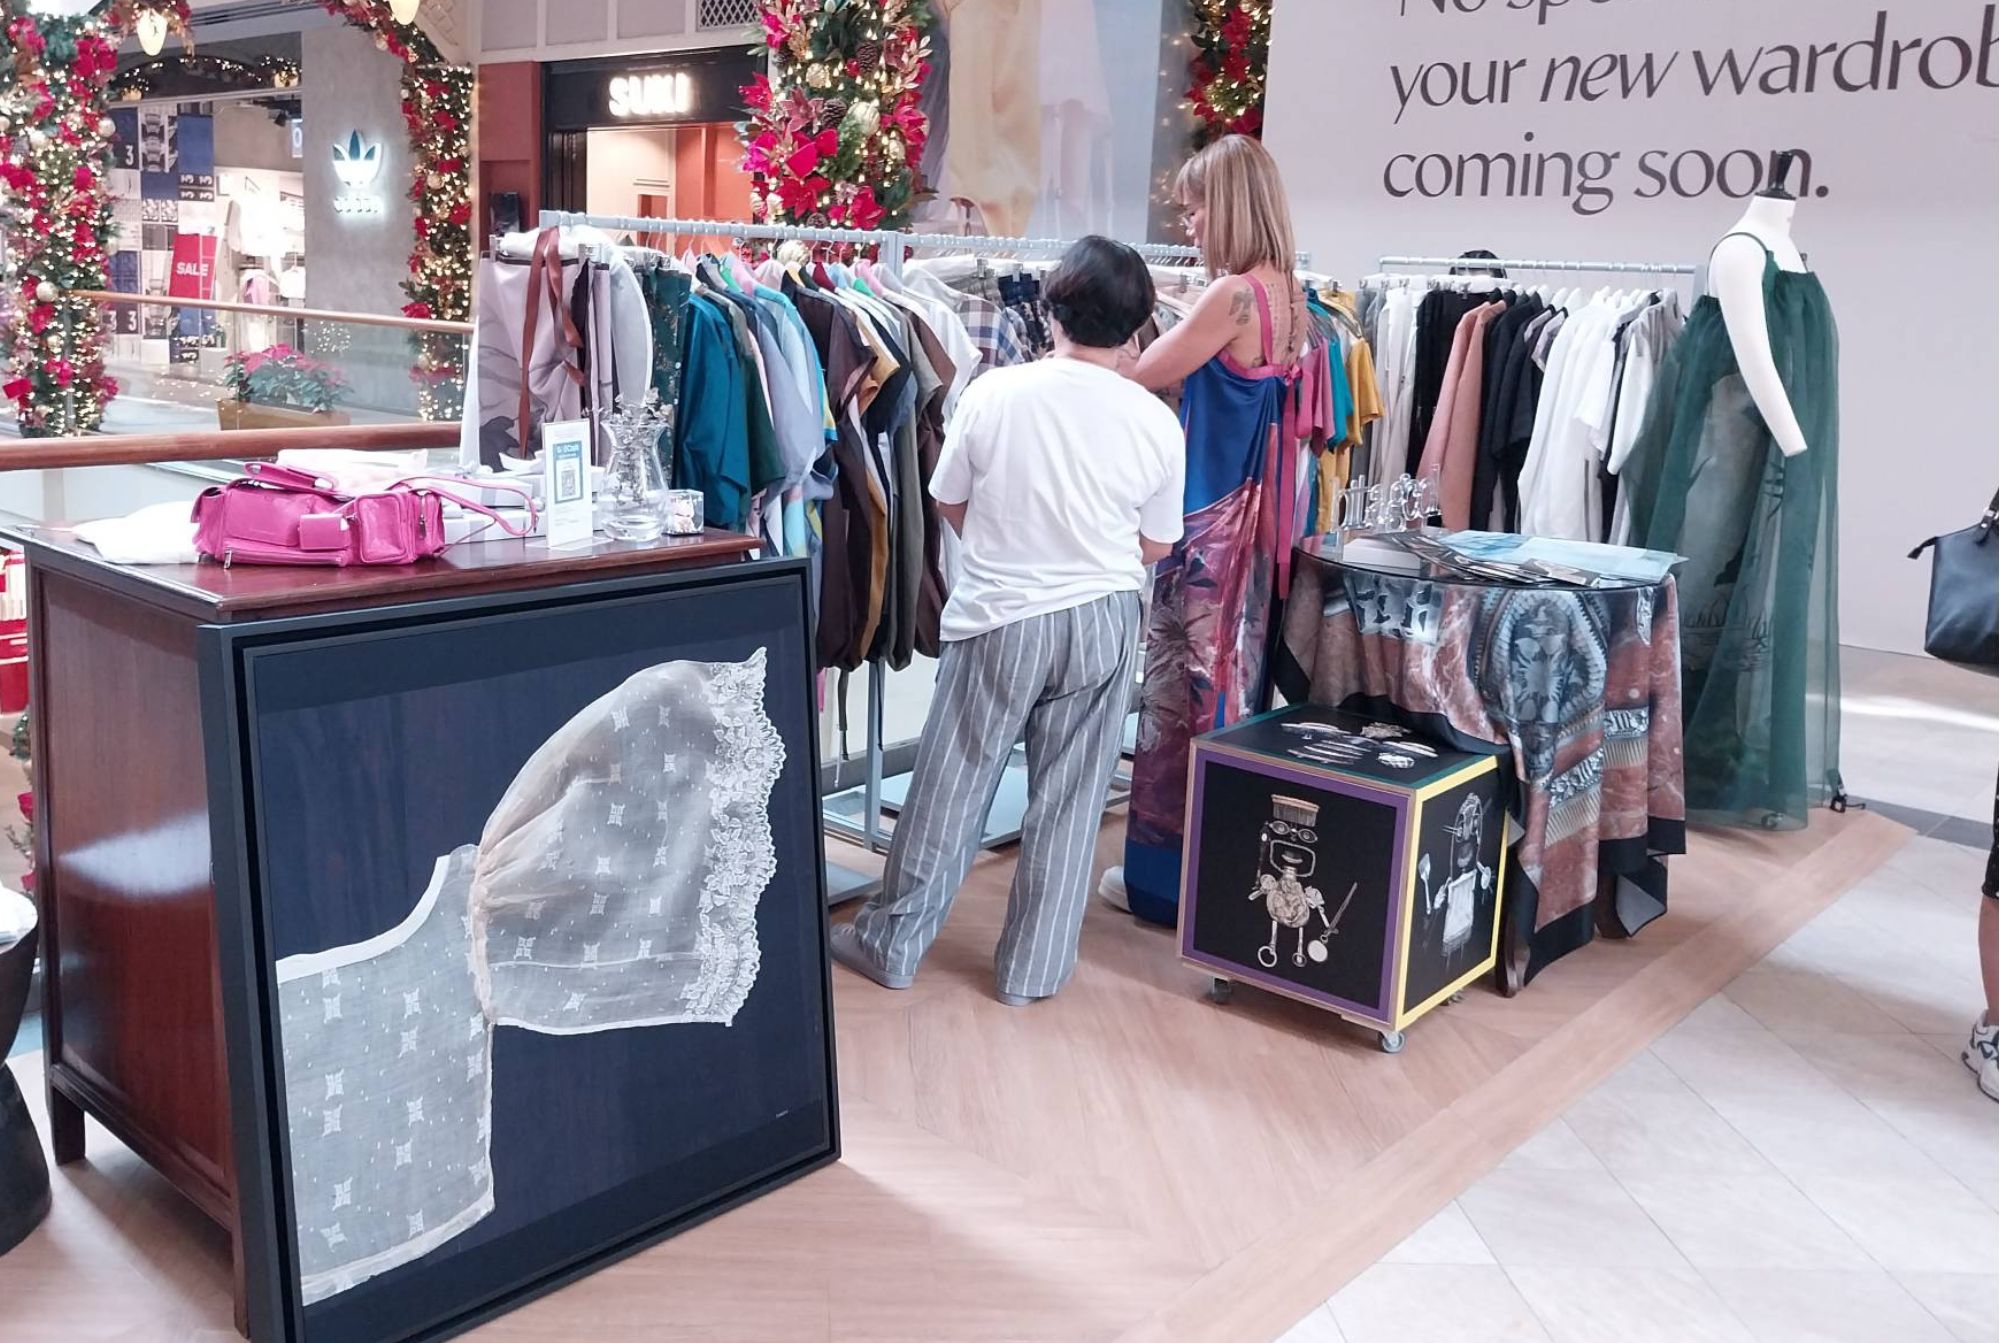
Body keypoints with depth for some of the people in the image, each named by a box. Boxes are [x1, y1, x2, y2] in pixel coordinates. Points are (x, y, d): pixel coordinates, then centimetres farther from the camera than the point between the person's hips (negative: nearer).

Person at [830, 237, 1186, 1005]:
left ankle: (892, 943, 24)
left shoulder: (995, 394, -10)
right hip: (1101, 621, 1)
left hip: (999, 618, -1)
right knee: (1069, 800, 12)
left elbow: (948, 502, 2)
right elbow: (1157, 546, 3)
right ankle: (1033, 967, 22)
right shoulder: (1157, 423, -7)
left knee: (951, 784, 11)